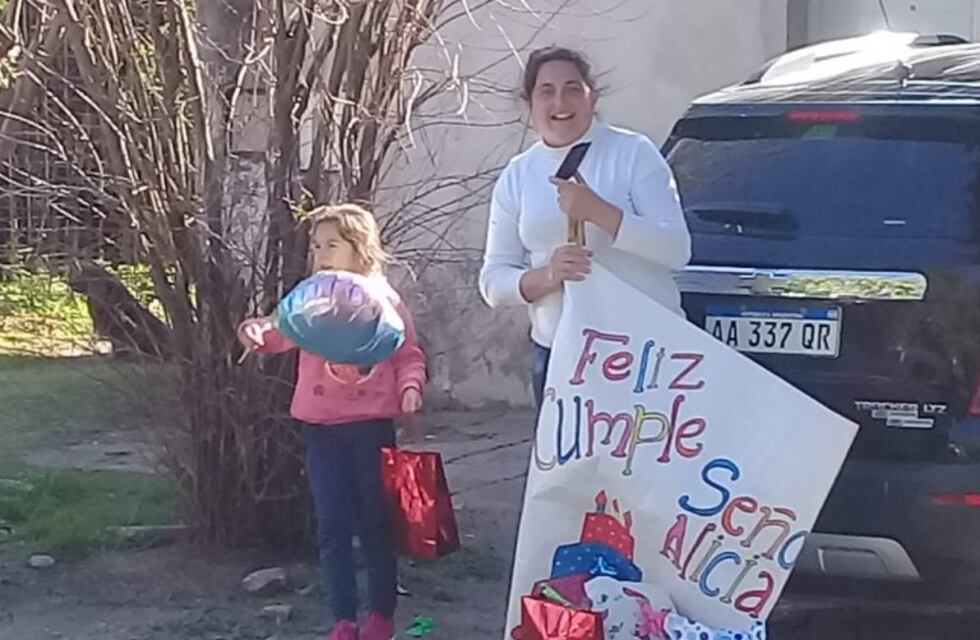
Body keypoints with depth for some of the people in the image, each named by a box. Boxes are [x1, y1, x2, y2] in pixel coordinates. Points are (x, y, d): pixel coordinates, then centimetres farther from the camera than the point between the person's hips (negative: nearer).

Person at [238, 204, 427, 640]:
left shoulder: (385, 301, -1)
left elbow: (409, 355, 1)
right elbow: (282, 333, -6)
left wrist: (410, 386, -17)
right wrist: (257, 333, -28)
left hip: (372, 425, -2)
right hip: (322, 427, 2)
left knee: (374, 522, 8)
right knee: (331, 526, 2)